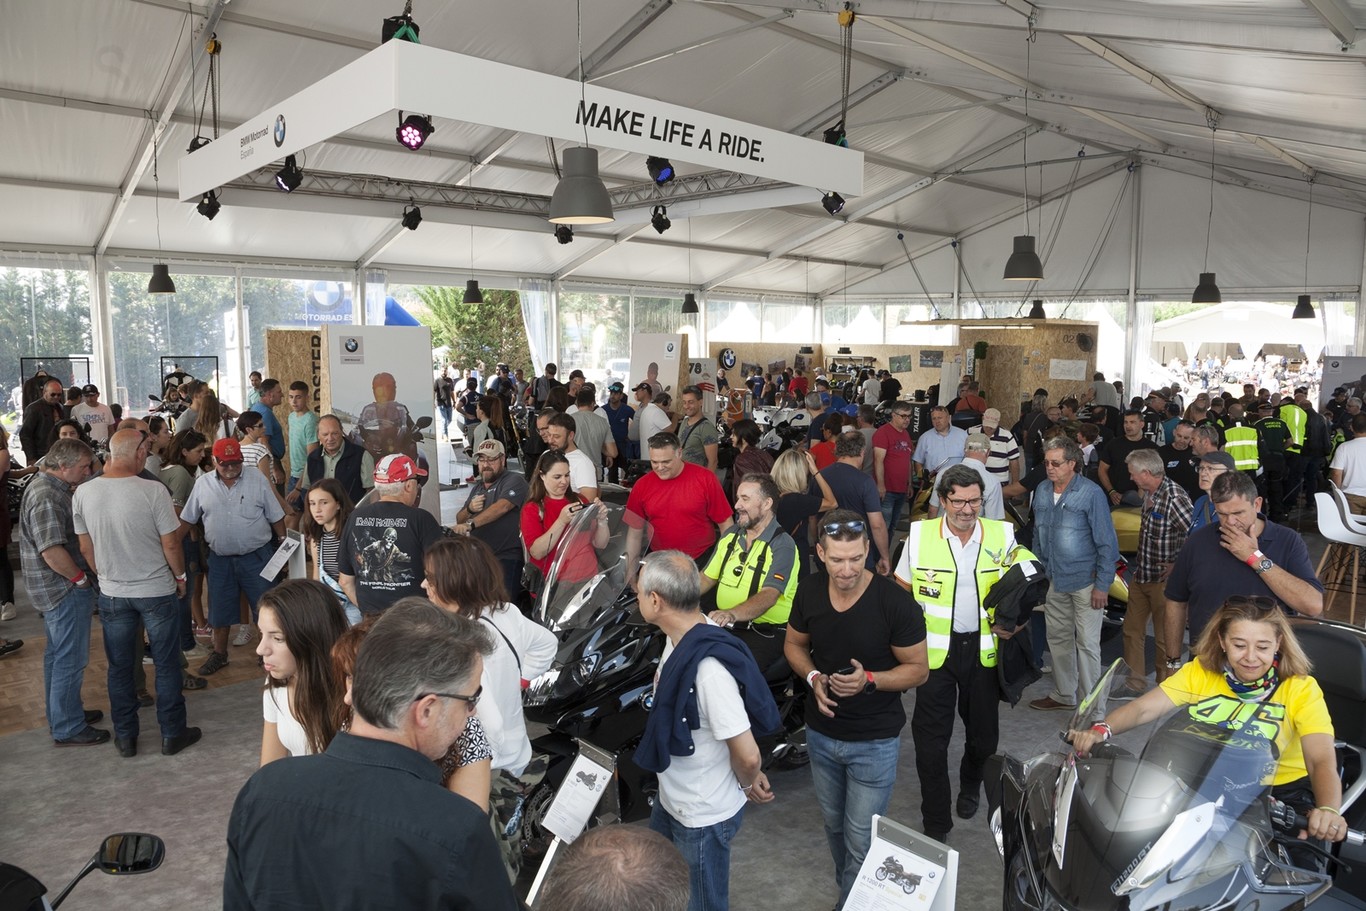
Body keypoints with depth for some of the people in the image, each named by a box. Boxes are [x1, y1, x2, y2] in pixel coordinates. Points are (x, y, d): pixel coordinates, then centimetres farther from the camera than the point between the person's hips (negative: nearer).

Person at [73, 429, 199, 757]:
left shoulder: (83, 493, -7)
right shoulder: (153, 490, -20)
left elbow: (85, 548, 3)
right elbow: (171, 544, -14)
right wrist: (180, 575, 3)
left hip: (112, 594, 4)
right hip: (157, 592, -3)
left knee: (119, 667, 16)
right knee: (166, 665, 10)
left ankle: (125, 737, 26)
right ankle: (172, 734, 19)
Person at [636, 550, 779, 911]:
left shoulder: (708, 666, -36)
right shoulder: (681, 638, -6)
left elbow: (747, 756, -31)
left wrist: (749, 783, -9)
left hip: (703, 817, -9)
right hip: (671, 801, 9)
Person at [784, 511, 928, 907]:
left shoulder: (896, 602, -22)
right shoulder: (808, 594, -10)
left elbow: (918, 669, -13)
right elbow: (794, 644, 7)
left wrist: (869, 679, -29)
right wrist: (813, 677, -13)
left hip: (874, 742, -4)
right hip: (821, 733, 5)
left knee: (861, 843, 3)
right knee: (834, 825, 24)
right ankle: (847, 888, 48)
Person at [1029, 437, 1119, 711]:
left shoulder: (1091, 493, -13)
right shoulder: (1042, 491, 4)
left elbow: (1107, 542, -12)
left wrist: (1102, 585, -13)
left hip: (1085, 581, -6)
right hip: (1053, 580, 6)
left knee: (1087, 644, 1)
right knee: (1058, 639, 16)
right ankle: (1064, 694, 32)